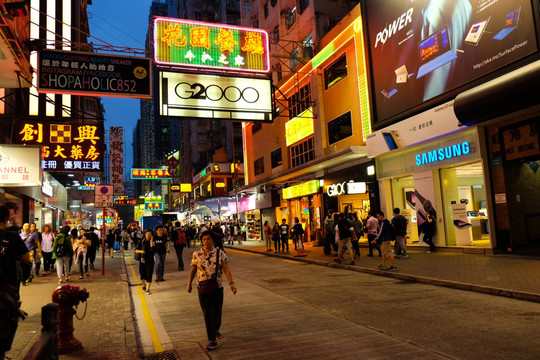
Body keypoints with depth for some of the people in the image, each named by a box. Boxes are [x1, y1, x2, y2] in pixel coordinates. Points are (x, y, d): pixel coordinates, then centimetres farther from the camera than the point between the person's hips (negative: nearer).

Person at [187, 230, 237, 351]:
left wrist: (231, 283, -19)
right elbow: (193, 270, 10)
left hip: (218, 287, 1)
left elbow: (226, 269, -9)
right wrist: (189, 284, 16)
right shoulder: (196, 254, -2)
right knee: (208, 314, -4)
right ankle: (212, 340, 0)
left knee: (217, 311, 13)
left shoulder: (220, 253, -5)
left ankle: (216, 330, 40)